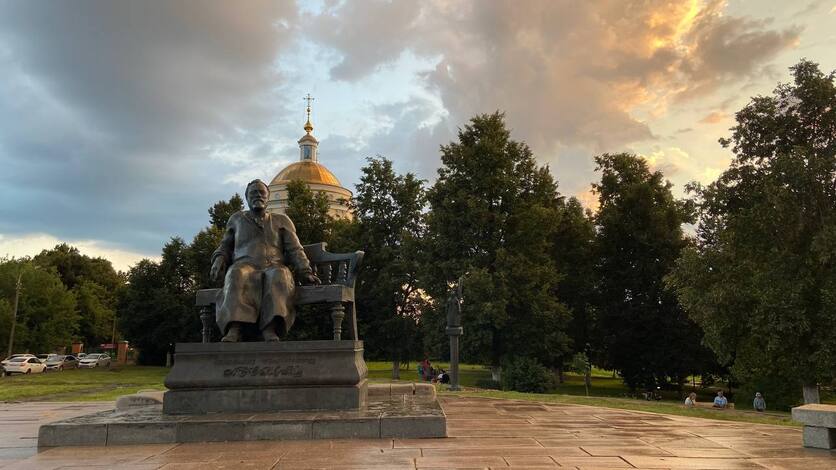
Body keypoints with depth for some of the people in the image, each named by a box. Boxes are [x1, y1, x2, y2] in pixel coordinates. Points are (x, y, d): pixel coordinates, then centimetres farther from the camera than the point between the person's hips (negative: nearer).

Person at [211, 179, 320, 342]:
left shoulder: (281, 220, 23)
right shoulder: (237, 219, 27)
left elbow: (295, 250, 14)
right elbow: (225, 247, 29)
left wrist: (305, 272, -3)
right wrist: (219, 260, 5)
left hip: (274, 268, 0)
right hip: (245, 266, 0)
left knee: (279, 276, -38)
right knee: (237, 275, -37)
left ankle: (270, 330, -54)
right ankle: (233, 330, -51)